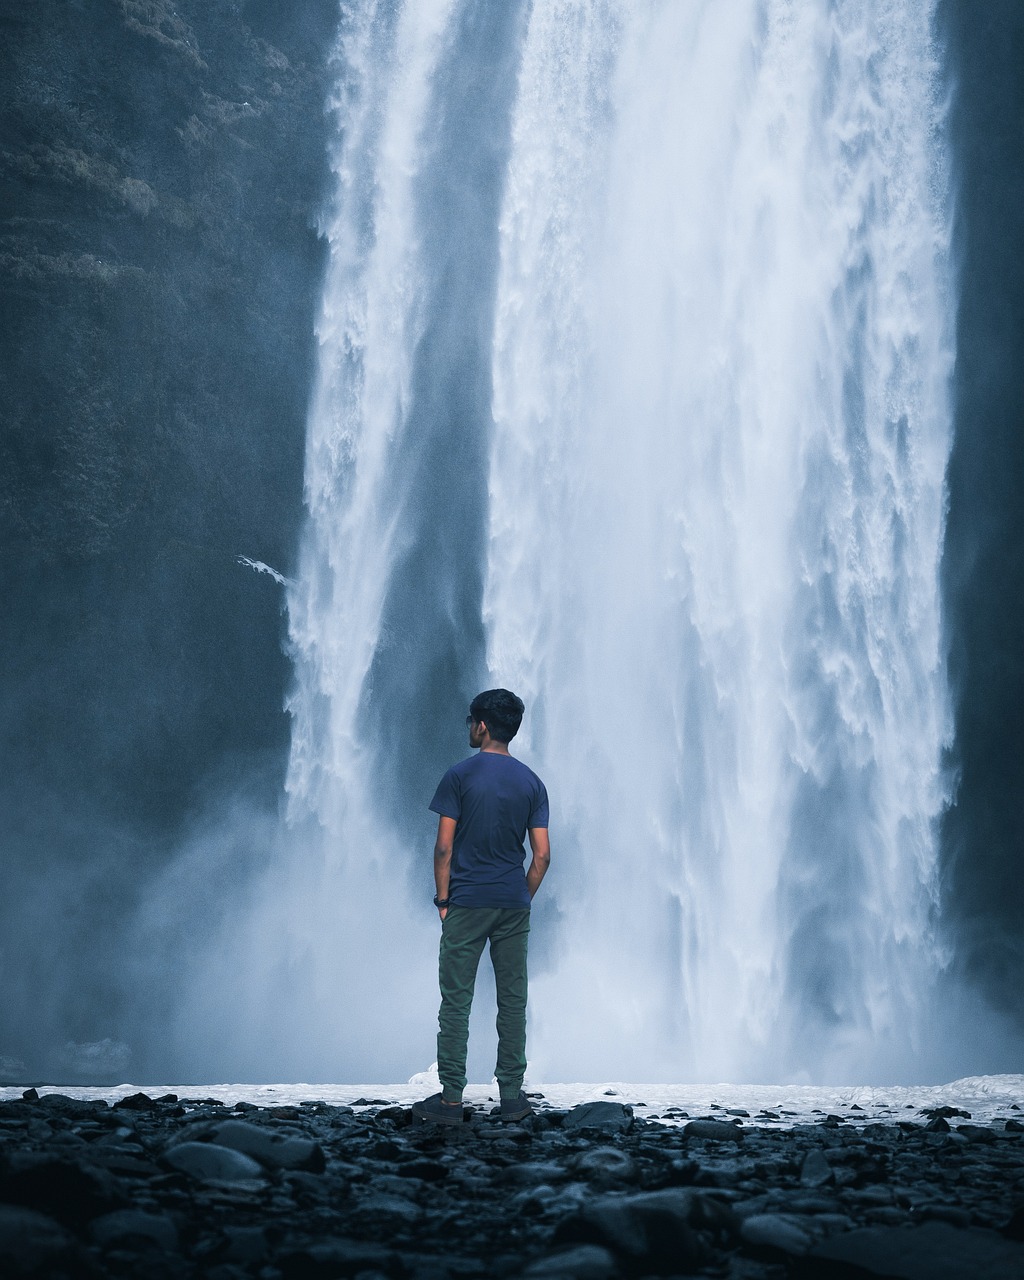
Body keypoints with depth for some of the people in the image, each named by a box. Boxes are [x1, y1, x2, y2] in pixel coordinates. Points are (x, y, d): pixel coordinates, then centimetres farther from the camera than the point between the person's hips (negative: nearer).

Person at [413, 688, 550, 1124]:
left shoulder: (460, 776, -7)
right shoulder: (531, 782, 4)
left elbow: (444, 847, -9)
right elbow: (542, 854, 2)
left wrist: (443, 899, 1)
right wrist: (523, 900, 13)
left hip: (467, 904, -3)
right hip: (513, 907, 3)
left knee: (456, 1002, 2)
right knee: (513, 1001, 8)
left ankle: (451, 1099, 3)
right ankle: (512, 1097, 11)